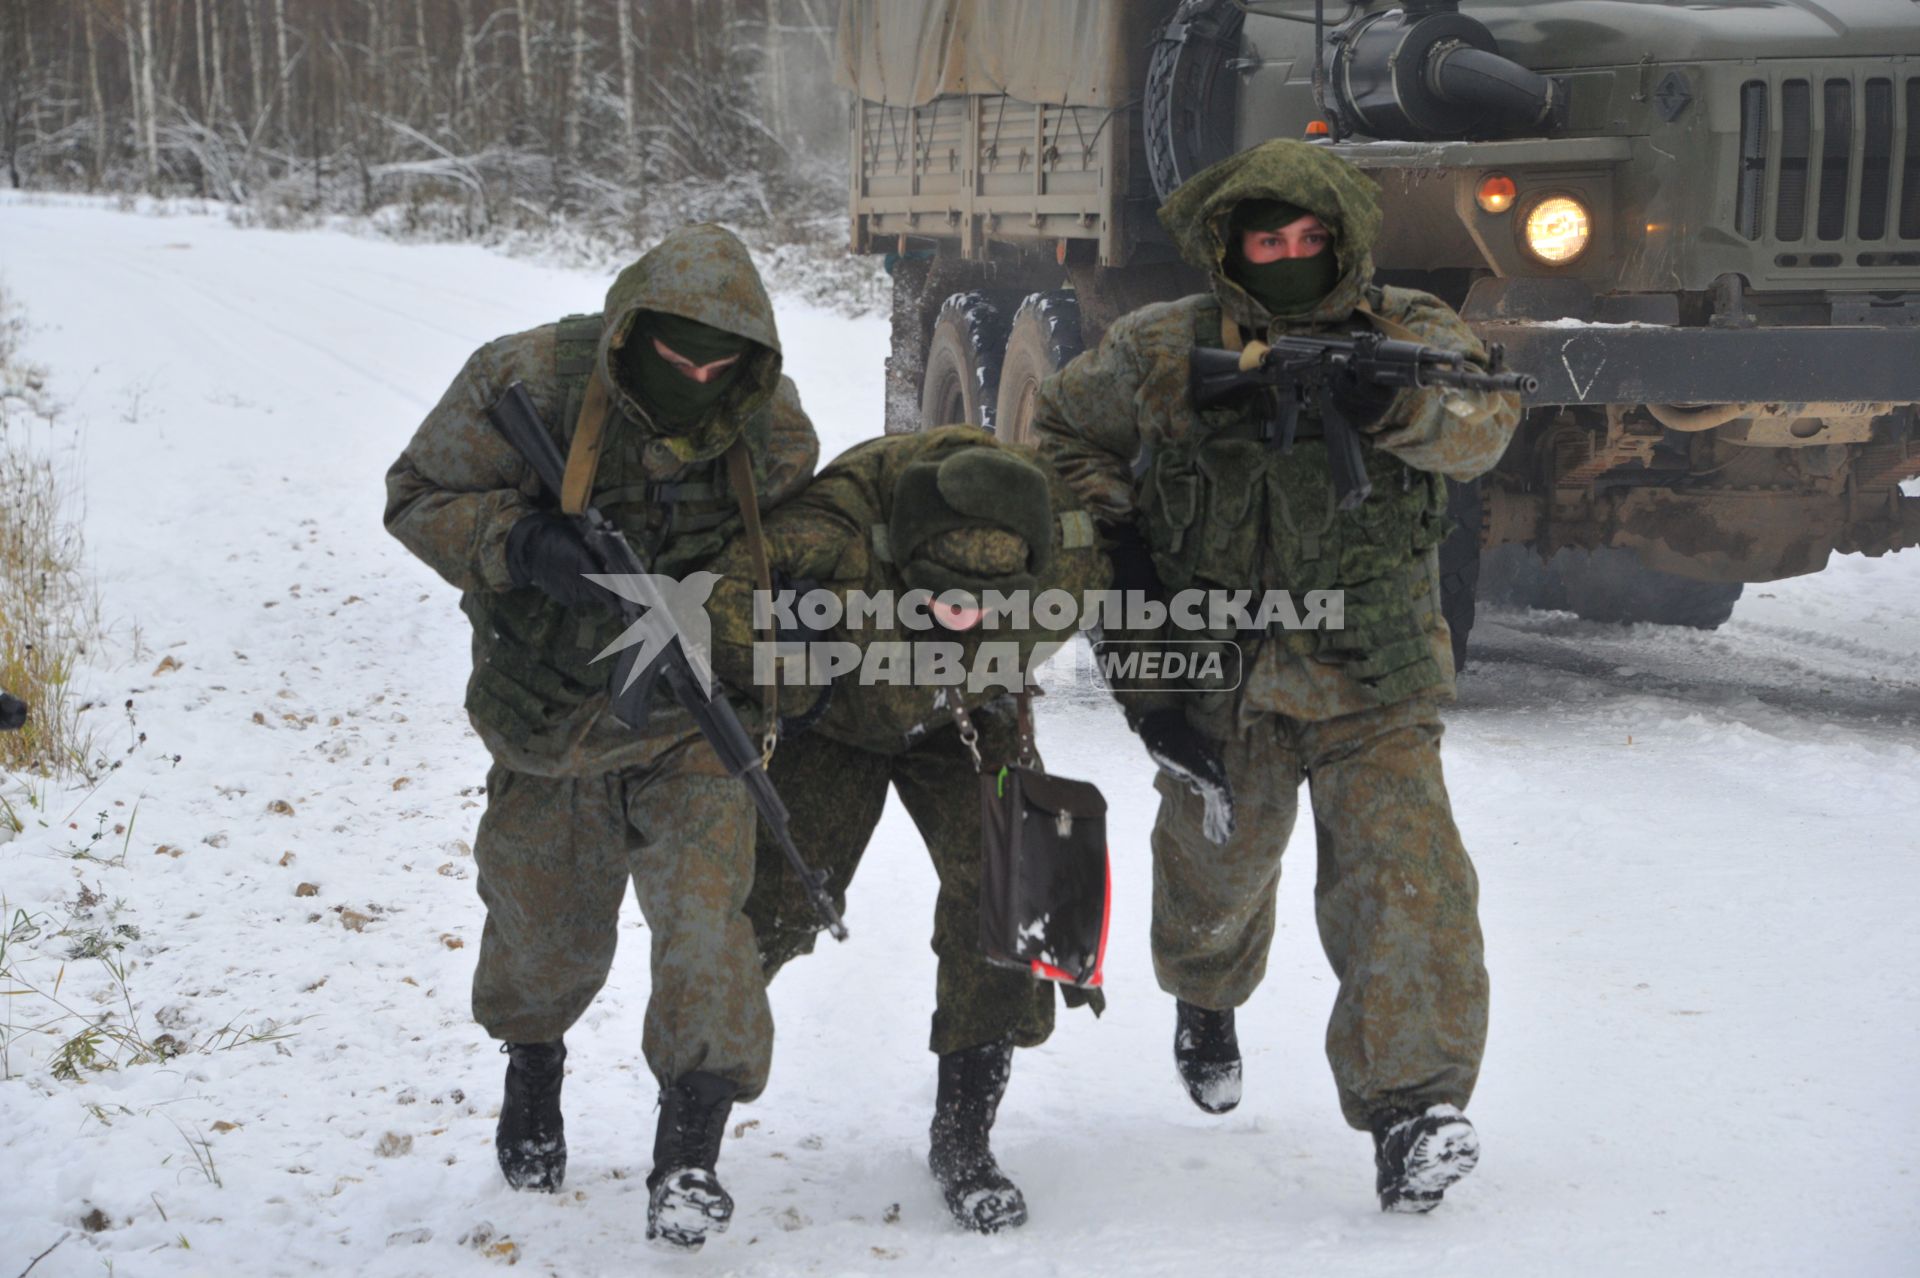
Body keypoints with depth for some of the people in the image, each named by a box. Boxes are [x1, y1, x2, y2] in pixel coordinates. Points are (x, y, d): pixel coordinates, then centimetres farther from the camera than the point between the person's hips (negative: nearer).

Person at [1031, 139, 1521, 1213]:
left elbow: (1482, 425, -26)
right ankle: (1206, 999, 55)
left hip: (1377, 688, -2)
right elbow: (1067, 430, 11)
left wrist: (1395, 404, -46)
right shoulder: (1164, 352, -4)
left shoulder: (1411, 335, -7)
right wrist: (1114, 528, -4)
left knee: (1403, 870, -21)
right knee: (1218, 864, 21)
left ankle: (1414, 1106, -21)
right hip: (1220, 677, 2)